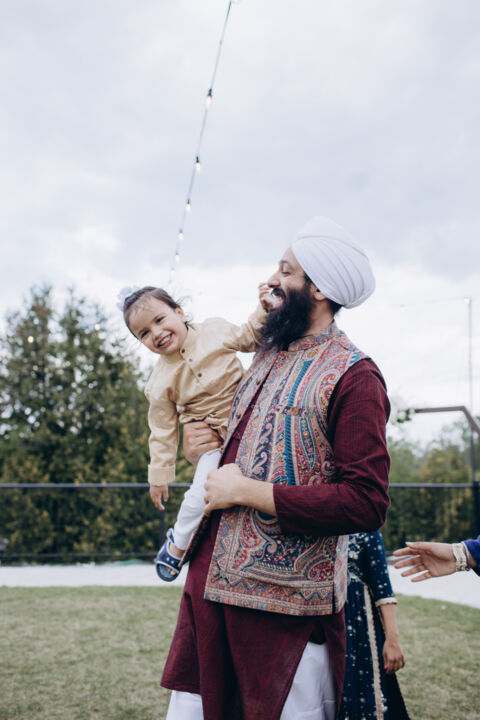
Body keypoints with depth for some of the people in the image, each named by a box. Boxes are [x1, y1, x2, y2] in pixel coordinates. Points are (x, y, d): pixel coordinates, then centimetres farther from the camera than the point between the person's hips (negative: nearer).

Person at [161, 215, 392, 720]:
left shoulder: (351, 374, -10)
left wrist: (248, 492, -16)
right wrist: (194, 445, 8)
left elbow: (365, 504, -19)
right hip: (209, 582, 8)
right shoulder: (268, 357, 15)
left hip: (286, 606, -7)